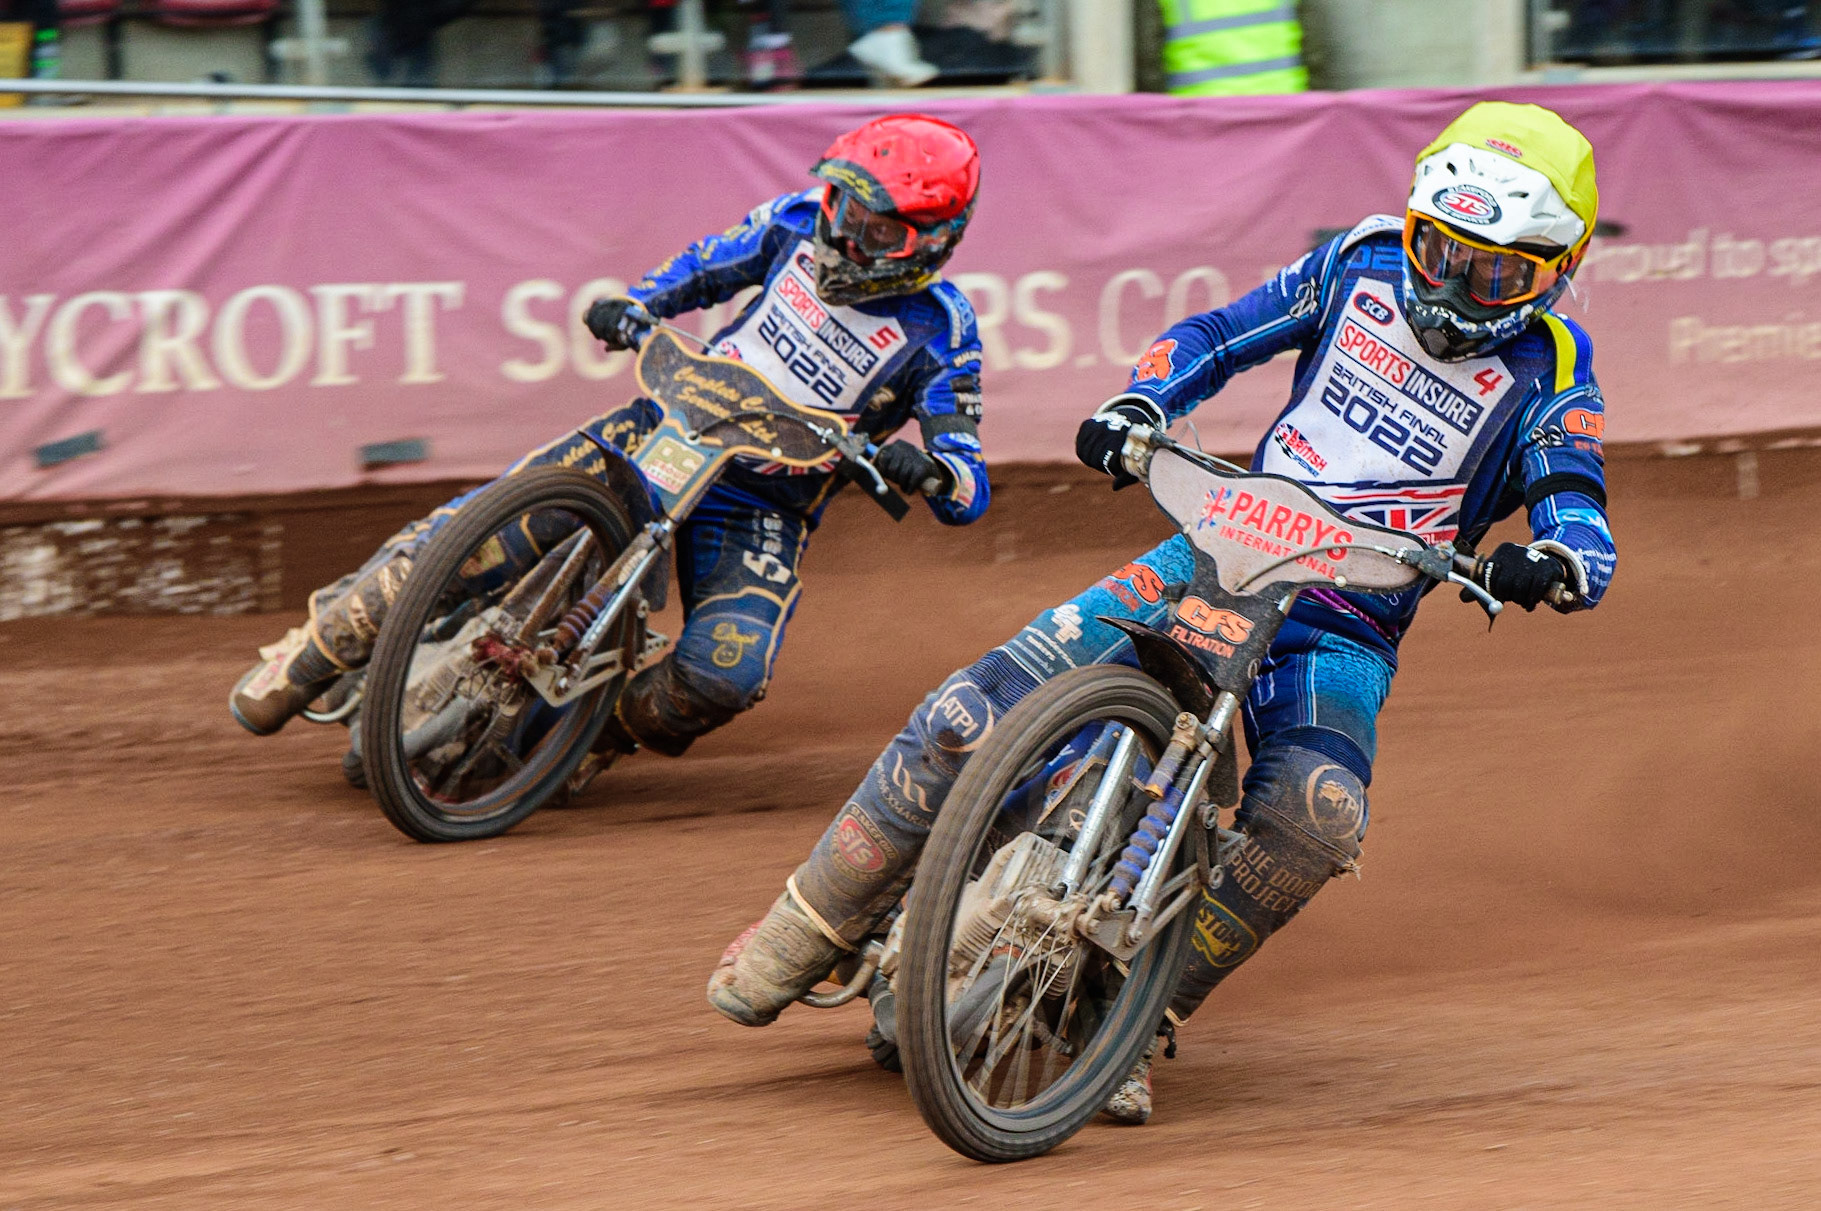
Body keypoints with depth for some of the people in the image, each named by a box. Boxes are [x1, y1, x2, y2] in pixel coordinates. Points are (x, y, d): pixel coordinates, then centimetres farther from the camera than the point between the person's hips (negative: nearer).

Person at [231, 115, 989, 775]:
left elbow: (969, 491, -15)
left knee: (724, 675, -28)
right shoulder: (802, 222, -4)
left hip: (763, 507, -3)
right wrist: (631, 308, -6)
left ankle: (594, 735, 2)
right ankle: (316, 652, 2)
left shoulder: (938, 334, -14)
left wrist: (931, 470, -39)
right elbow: (704, 267, 14)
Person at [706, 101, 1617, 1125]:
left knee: (1318, 814, -34)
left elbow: (1579, 510, -10)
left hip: (1346, 631, -2)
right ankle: (809, 931, 1)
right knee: (973, 714, -15)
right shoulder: (1364, 263, 8)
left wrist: (1555, 560, -35)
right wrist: (1136, 405, -7)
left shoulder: (1548, 367, 0)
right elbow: (1219, 334, 14)